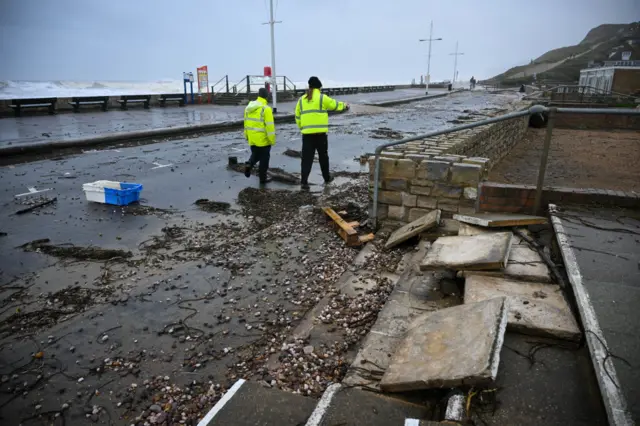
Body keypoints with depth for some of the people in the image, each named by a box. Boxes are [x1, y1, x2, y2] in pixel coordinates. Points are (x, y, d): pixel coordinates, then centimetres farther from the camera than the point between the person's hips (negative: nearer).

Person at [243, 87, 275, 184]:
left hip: (252, 138, 6)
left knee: (255, 154, 24)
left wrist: (246, 135, 22)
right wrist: (272, 139, -11)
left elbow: (246, 122, 12)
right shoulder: (266, 108, -17)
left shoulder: (249, 107, 5)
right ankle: (263, 178, 14)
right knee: (264, 158, 7)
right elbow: (269, 126, -18)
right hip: (263, 139, -6)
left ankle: (249, 165, -2)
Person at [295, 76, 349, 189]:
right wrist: (345, 105, 30)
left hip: (307, 133, 3)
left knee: (307, 157, 2)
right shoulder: (322, 97, -3)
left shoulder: (301, 100, 10)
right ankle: (327, 177, 28)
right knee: (323, 156, 13)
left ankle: (304, 181, -7)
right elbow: (334, 105, 11)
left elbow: (298, 117, 12)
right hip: (320, 132, -3)